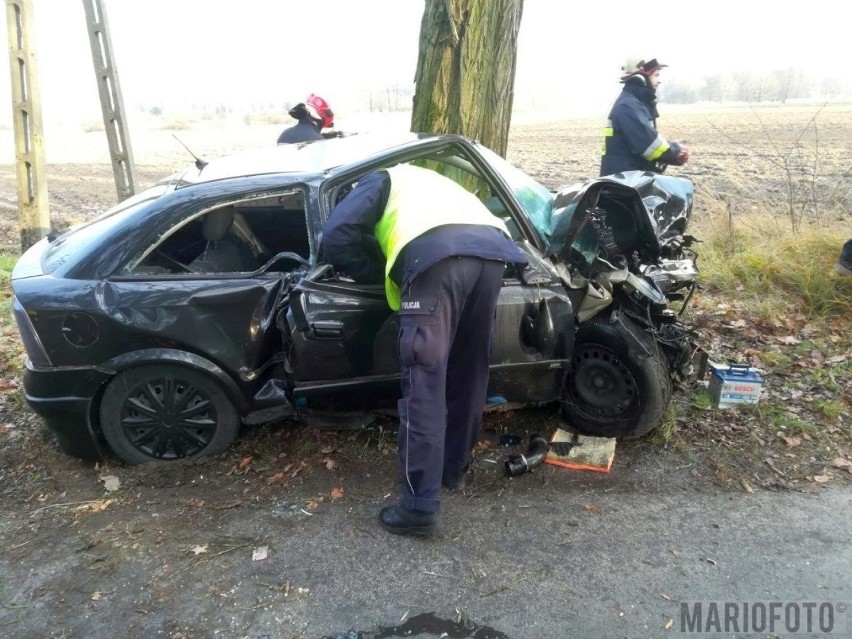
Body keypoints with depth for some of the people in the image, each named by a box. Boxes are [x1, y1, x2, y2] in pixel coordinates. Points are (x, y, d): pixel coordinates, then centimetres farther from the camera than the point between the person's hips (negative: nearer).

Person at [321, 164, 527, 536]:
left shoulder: (383, 181, 29)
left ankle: (420, 509, 2)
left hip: (437, 256, -6)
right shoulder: (434, 183, 47)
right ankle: (455, 468, 36)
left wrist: (380, 271, 25)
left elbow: (336, 236, 12)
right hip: (492, 251, 7)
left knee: (425, 383, -3)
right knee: (469, 370, 19)